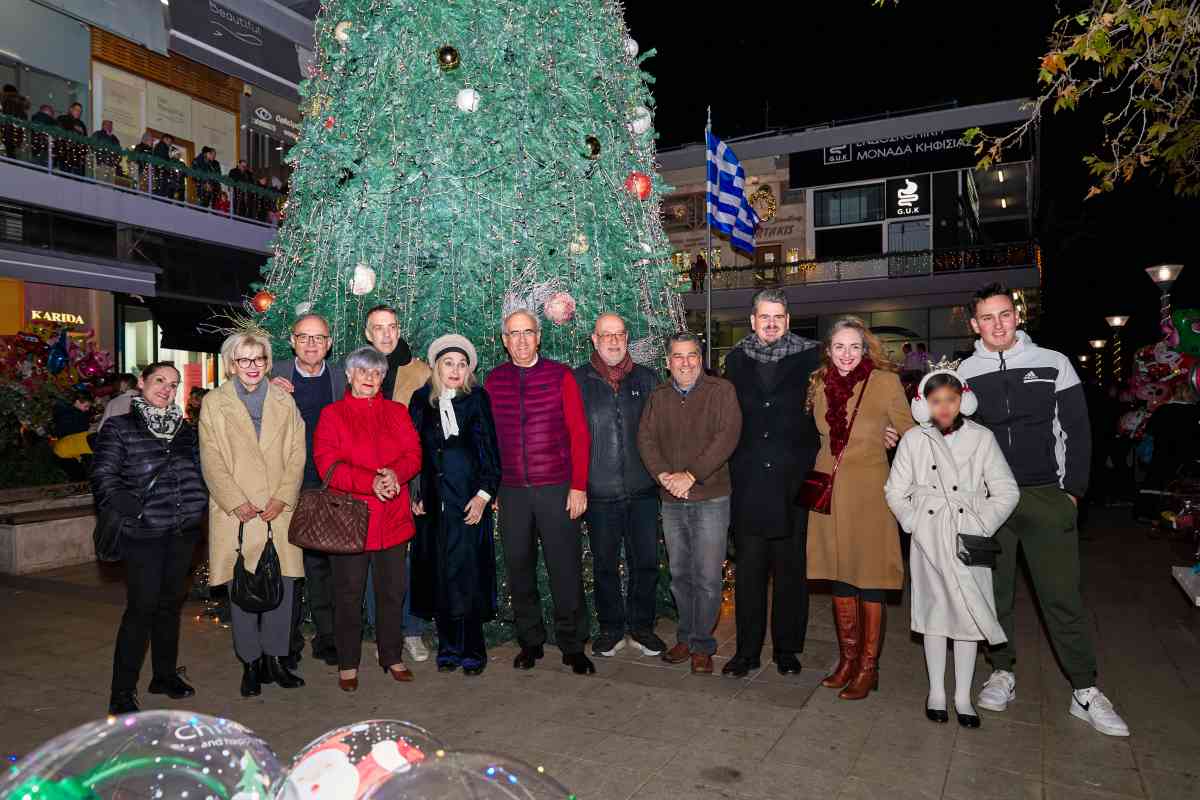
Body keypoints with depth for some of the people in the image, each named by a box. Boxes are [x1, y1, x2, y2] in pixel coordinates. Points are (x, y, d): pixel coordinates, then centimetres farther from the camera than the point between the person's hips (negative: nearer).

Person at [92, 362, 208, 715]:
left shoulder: (184, 430, 14)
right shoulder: (119, 428, -1)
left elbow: (200, 471, 20)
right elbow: (104, 478, -7)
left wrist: (200, 503, 4)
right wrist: (138, 510, -15)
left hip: (183, 532, 5)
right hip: (143, 534, -5)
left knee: (171, 603, 14)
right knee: (142, 607, -6)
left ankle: (165, 675, 28)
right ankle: (122, 693, 6)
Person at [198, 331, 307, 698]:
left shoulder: (284, 402, 12)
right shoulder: (214, 403, 6)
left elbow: (296, 454, 6)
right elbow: (212, 461, -1)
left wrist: (282, 498, -6)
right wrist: (237, 502, -10)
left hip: (279, 511, 2)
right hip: (237, 513, -2)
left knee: (282, 586, 2)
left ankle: (274, 659, 15)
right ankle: (251, 663, 15)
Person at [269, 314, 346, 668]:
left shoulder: (342, 376, 5)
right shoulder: (276, 376, 3)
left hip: (326, 486, 0)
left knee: (322, 563, 7)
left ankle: (326, 638, 19)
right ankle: (288, 641, 20)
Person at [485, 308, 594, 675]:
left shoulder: (560, 375, 0)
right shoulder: (493, 381, 7)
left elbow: (579, 434, -2)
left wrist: (579, 486, -7)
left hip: (558, 489, -2)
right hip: (511, 492, 3)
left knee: (566, 569, 1)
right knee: (519, 568, 10)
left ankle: (573, 646, 17)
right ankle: (530, 641, 27)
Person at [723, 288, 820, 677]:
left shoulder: (810, 357, 1)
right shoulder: (736, 360, 8)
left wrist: (811, 465, -4)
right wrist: (734, 464, 7)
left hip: (793, 483, -2)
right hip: (748, 484, 2)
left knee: (790, 569, 8)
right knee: (749, 568, 8)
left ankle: (787, 649, 22)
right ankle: (747, 650, 19)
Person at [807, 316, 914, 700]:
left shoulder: (885, 382, -7)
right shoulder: (820, 385, 7)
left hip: (869, 491, -4)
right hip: (829, 489, 5)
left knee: (869, 581, 2)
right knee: (839, 576, 11)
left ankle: (868, 667, 15)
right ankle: (847, 659, 25)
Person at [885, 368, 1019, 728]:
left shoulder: (981, 438, -1)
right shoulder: (914, 439, 1)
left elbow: (1006, 492, 0)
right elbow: (895, 491, 4)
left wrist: (980, 528, -8)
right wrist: (916, 524, -6)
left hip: (969, 540, 0)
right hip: (928, 539, 0)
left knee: (969, 614, 3)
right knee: (934, 610, 8)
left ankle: (963, 696, 17)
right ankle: (936, 692, 21)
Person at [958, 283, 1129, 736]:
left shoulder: (1053, 364, 2)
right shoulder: (964, 374, 4)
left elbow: (1077, 431, 4)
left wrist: (1073, 491, -2)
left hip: (1047, 497, -1)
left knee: (1062, 596, 1)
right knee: (993, 592, 8)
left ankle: (1085, 692, 12)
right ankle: (1002, 674, 22)